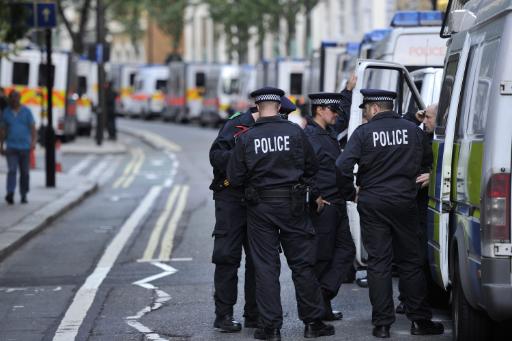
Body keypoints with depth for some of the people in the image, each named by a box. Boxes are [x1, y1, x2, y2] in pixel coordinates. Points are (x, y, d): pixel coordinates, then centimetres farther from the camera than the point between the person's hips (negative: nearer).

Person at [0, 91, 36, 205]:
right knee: (12, 170, -15)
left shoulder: (26, 111, 2)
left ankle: (24, 196, 17)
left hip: (24, 147, 0)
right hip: (11, 147, 0)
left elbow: (32, 127, -2)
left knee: (24, 172, 6)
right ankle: (10, 194, -26)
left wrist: (33, 141, -15)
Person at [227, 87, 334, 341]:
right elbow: (312, 168, 3)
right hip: (292, 204, 1)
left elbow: (234, 178, -5)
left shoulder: (247, 138, -8)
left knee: (265, 266, 4)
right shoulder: (295, 132, -6)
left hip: (260, 207, 0)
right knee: (303, 263, 9)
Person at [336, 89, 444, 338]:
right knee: (410, 262, 10)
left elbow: (342, 167, -14)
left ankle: (382, 324, 3)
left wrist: (351, 194, 0)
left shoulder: (363, 133, -8)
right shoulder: (412, 130, 2)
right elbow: (419, 166, 9)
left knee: (378, 263, 4)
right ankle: (419, 320, 11)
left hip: (372, 205, -2)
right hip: (405, 203, 2)